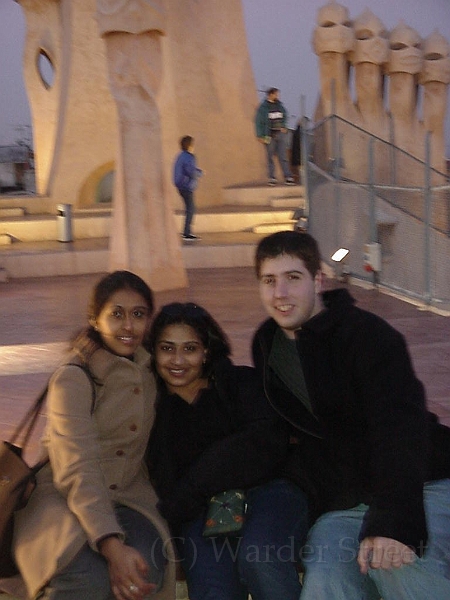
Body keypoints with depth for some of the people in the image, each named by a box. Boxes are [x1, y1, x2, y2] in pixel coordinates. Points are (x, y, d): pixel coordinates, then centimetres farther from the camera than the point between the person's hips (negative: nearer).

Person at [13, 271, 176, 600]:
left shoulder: (148, 371, 8)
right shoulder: (74, 378, -11)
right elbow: (77, 471, -23)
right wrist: (111, 545, -37)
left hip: (126, 499, 4)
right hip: (62, 498, -4)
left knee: (148, 568, -30)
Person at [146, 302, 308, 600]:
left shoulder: (242, 383, 12)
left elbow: (267, 441, -4)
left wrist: (194, 486, -7)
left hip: (267, 489, 0)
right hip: (201, 513, 1)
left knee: (259, 559, -33)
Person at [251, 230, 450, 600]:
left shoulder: (367, 334, -13)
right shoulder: (266, 346, 9)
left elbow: (400, 426, -25)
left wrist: (395, 522, -37)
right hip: (342, 505, 5)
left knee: (400, 569, -34)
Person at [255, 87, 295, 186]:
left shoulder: (279, 105, 10)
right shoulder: (263, 107, -3)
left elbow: (285, 117, 22)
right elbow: (259, 122, -3)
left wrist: (284, 127, 6)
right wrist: (260, 136, -8)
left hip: (280, 133, 3)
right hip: (269, 135, -3)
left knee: (283, 156, 0)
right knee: (270, 157, 3)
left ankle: (288, 177, -2)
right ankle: (271, 178, 9)